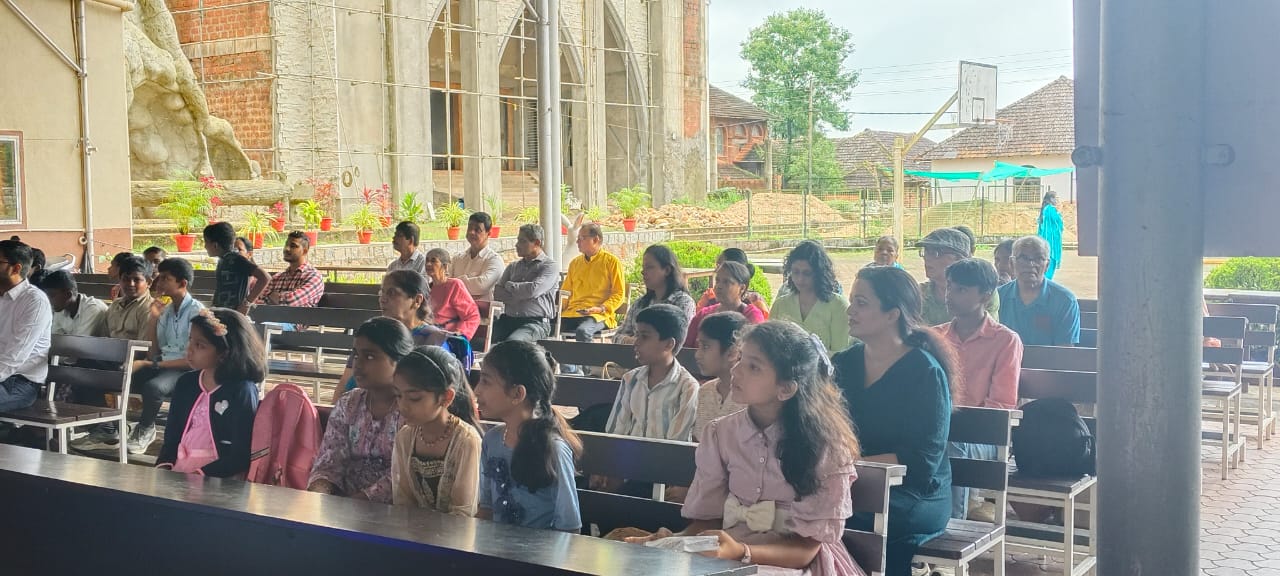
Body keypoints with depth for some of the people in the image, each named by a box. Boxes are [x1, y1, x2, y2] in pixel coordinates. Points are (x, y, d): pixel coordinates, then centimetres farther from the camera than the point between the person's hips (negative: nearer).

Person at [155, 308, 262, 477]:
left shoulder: (242, 391, -9)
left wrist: (199, 475, -19)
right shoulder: (186, 383, 12)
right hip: (181, 467, 6)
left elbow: (242, 455, -13)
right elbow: (172, 436, 15)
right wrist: (164, 466, -3)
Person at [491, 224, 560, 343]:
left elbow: (534, 289, -11)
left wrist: (509, 285, 6)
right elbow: (497, 293, 10)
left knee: (512, 342, -36)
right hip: (508, 319, 5)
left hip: (536, 321, -5)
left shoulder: (550, 266, 5)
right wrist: (521, 294, -6)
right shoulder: (513, 266, 22)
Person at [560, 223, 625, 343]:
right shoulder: (575, 263, 21)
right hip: (572, 312, 5)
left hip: (599, 314, -5)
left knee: (582, 331, -38)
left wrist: (602, 308, -13)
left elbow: (619, 294, 2)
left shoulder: (612, 262, 4)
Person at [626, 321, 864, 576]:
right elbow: (707, 517, 4)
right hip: (727, 555, 3)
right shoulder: (720, 434, 1)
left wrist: (742, 553, -27)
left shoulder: (825, 443, -10)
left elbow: (807, 547, -10)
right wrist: (675, 543, -18)